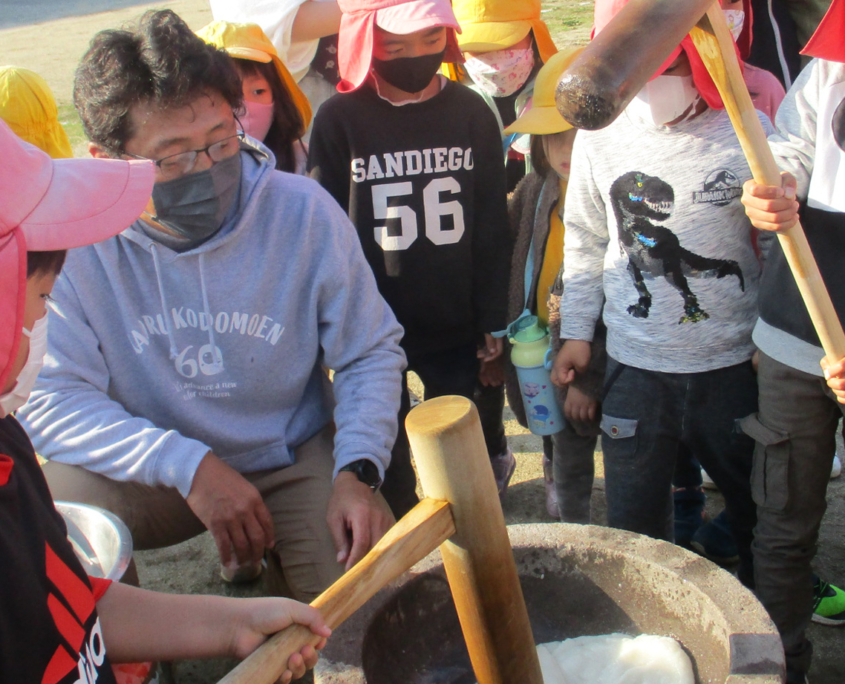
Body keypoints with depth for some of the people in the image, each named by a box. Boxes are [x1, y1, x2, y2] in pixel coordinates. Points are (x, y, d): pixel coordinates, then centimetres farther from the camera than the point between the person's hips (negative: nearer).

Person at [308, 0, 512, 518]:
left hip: (455, 325, 1)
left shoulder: (471, 112, -2)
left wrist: (493, 319, 3)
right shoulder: (340, 120, -9)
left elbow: (492, 227, 3)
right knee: (385, 450, 15)